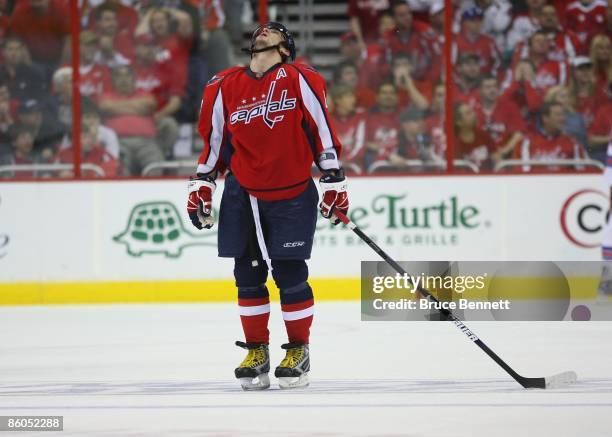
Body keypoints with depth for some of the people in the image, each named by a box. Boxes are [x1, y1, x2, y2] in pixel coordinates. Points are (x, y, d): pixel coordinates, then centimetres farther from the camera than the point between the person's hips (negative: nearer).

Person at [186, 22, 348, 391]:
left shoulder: (300, 81, -5)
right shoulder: (224, 88, 5)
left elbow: (323, 132, -2)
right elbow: (214, 143, 14)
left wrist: (334, 182, -3)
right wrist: (202, 186, 10)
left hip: (292, 196, -3)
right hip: (242, 197, 3)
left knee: (290, 274, -3)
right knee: (248, 274, 5)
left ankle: (298, 352, 10)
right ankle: (256, 351, 16)